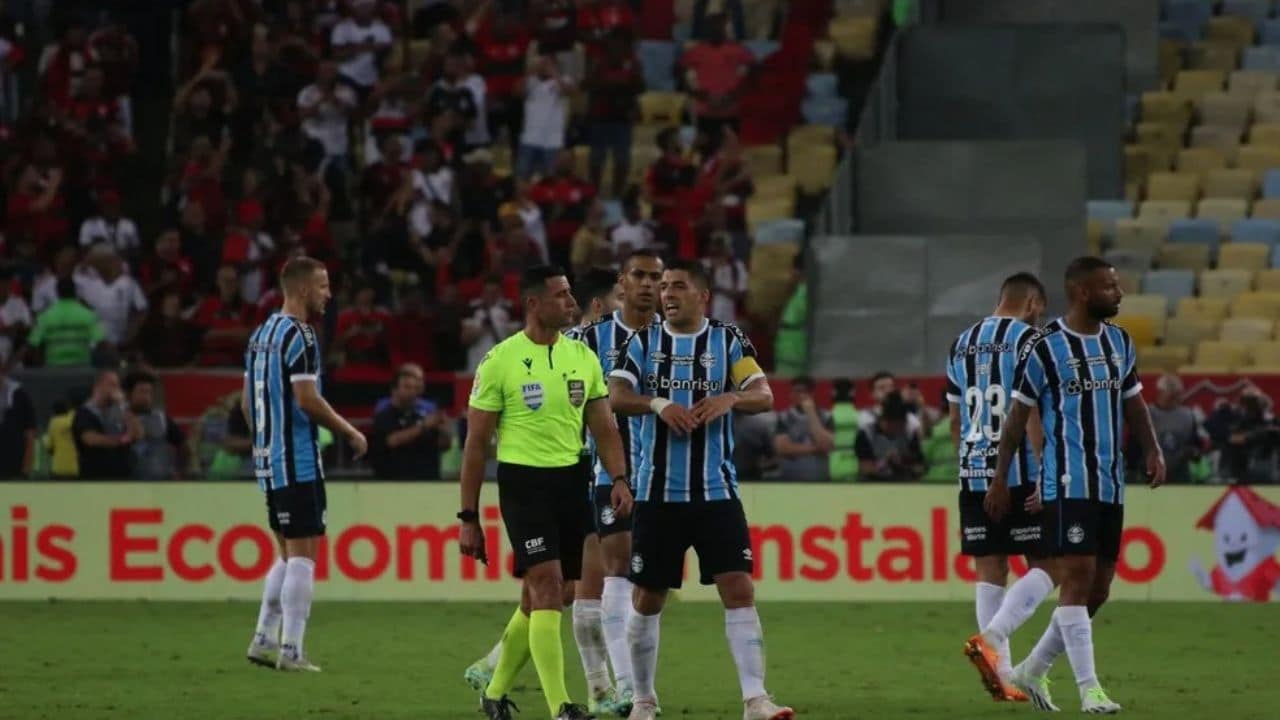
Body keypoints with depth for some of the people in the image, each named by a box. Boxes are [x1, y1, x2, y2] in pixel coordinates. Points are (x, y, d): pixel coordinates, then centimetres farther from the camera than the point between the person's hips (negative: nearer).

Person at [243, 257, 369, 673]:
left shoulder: (261, 334, 14)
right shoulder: (299, 335, -14)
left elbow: (246, 401, 18)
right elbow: (308, 400, -20)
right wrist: (351, 433, -9)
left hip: (268, 457, 9)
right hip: (298, 461, -9)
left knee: (289, 554, 16)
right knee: (303, 555, -6)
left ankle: (264, 639, 13)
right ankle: (291, 651, -8)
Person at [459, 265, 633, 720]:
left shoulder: (583, 357, 9)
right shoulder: (500, 361, -6)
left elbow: (604, 428, 11)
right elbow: (476, 444, -2)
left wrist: (619, 479, -7)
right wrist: (468, 518, -3)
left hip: (570, 479, 5)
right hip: (523, 482, -5)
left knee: (538, 598, 10)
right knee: (548, 585, -16)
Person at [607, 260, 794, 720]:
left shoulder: (728, 340, 5)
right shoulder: (644, 342, 5)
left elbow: (764, 396, -4)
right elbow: (616, 398, -8)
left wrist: (729, 398, -25)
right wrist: (658, 404, -26)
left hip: (716, 492, -1)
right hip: (657, 493, 1)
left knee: (739, 589, -11)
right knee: (647, 599, 6)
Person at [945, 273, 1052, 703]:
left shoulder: (961, 345, 15)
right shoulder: (1028, 340, -7)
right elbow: (1033, 412, -15)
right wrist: (1047, 474, -16)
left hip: (974, 474, 6)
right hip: (1019, 473, -6)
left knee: (990, 572, 7)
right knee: (1046, 567, 1)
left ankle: (1002, 676, 5)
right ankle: (992, 635, -21)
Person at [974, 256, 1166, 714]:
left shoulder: (1120, 343, 12)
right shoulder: (1044, 348, -8)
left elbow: (1133, 404, 19)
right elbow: (1017, 417, -3)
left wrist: (1153, 451, 3)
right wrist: (1000, 480, -3)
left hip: (1111, 486, 7)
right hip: (1067, 483, -7)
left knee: (1098, 589, 8)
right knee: (1079, 576, -13)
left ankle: (1033, 671, 23)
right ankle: (1089, 688, -13)